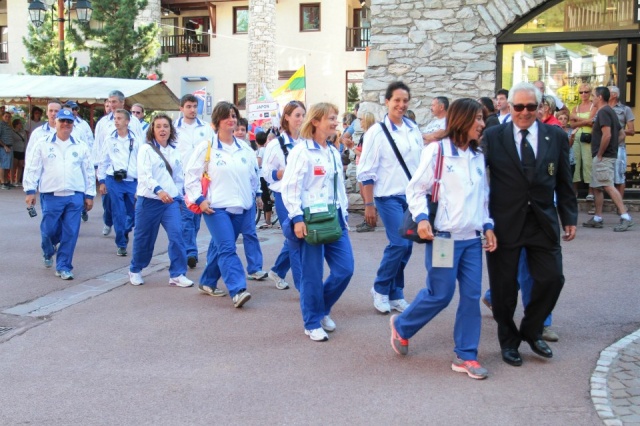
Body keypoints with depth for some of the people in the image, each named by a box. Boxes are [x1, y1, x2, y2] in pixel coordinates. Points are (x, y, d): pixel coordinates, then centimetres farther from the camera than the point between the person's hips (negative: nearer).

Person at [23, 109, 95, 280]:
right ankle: (48, 253, 35)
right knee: (49, 230, 3)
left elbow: (89, 172, 11)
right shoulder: (43, 145, 4)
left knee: (70, 233, -1)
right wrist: (30, 190, -3)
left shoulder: (81, 147, 8)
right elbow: (32, 169, 3)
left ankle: (63, 267, 10)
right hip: (51, 196, -1)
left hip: (75, 196, 1)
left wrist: (89, 195, 8)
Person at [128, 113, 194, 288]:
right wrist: (158, 190, -35)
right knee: (144, 238, 7)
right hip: (149, 200, -3)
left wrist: (178, 196, 14)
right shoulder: (146, 149, -6)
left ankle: (177, 274, -4)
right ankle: (135, 270, 29)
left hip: (171, 201, 3)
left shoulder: (174, 151, 9)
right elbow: (144, 175, -20)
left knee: (176, 235, -11)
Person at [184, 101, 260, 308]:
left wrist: (254, 197, 18)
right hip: (216, 207, -5)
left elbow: (254, 176, 21)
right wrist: (199, 199, -9)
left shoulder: (245, 149, 9)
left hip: (241, 207, 5)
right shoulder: (206, 147, -4)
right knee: (227, 249, -14)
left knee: (220, 247, 14)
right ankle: (238, 291, -19)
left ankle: (207, 282, 31)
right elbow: (191, 175, -2)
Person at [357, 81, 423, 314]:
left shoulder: (414, 129, 6)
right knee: (399, 243, -14)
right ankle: (380, 289, 8)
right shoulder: (377, 132, -8)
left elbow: (421, 162, 14)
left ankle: (395, 294, 22)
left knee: (406, 245, 7)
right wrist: (368, 205, -9)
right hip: (389, 197, -5)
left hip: (412, 196, 5)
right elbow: (366, 172, -7)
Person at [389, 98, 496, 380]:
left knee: (471, 296, 3)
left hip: (472, 237, 6)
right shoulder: (437, 151, -7)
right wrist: (421, 218, -20)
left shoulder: (478, 156, 12)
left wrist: (487, 225, 9)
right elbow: (416, 189, -6)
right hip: (444, 236, -6)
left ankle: (466, 356, 14)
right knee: (440, 294, -1)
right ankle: (402, 325, 25)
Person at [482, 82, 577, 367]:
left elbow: (564, 183, 8)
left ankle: (531, 331, 27)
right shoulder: (492, 137, -2)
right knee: (505, 286, 6)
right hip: (505, 223, -2)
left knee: (551, 279, 2)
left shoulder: (556, 137, 4)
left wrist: (569, 218, 6)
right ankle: (508, 341, 26)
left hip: (544, 222, 2)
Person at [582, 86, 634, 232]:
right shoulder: (610, 111, 18)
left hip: (603, 157, -11)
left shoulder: (603, 112, -13)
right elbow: (620, 133, 24)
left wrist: (600, 154, -18)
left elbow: (607, 134, -24)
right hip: (609, 155, 11)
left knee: (608, 186, -16)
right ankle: (597, 218, 18)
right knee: (596, 187, 14)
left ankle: (625, 217, -20)